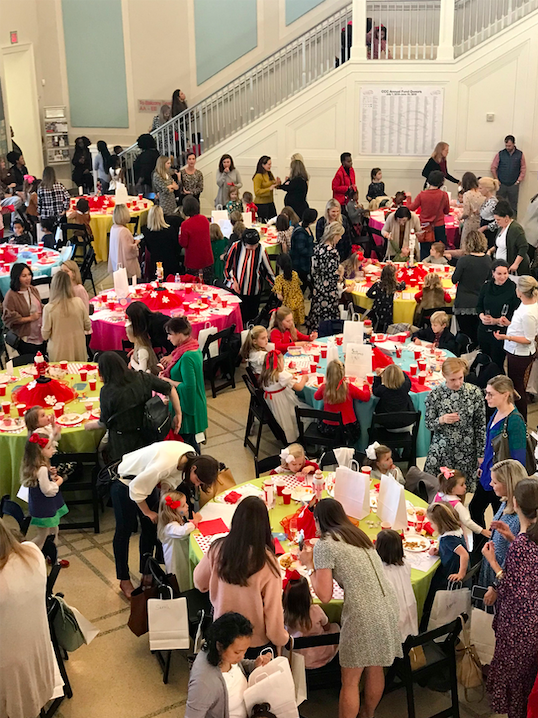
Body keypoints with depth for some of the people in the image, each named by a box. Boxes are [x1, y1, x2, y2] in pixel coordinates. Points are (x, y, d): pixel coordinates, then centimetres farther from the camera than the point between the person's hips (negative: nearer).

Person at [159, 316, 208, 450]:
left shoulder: (186, 357, -26)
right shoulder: (195, 348, 3)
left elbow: (188, 386, -27)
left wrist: (168, 381, -15)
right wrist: (168, 372, 6)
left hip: (187, 406, -9)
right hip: (195, 403, 9)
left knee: (187, 440, 4)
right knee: (190, 440, 19)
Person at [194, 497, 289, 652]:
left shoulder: (217, 549, -18)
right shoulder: (266, 561, -28)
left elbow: (199, 583, 1)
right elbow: (273, 607, -19)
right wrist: (281, 639, -2)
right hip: (257, 641, -2)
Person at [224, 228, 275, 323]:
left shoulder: (261, 250, -10)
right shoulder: (236, 247, -13)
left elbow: (268, 270, 0)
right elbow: (227, 266, -1)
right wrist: (233, 281, -9)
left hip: (253, 292, 0)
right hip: (236, 289, 0)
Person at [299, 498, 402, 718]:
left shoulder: (324, 545, -6)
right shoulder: (357, 534, 15)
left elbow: (324, 596, -8)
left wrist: (310, 565, 5)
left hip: (363, 614, -7)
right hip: (388, 606, 7)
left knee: (350, 681, 6)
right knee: (375, 670, 23)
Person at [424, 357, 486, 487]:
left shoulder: (474, 392, -7)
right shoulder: (435, 394, -8)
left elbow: (480, 425, 0)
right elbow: (428, 425, -1)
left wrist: (481, 454, 0)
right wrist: (442, 420, -23)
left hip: (467, 452, 0)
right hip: (440, 451, 0)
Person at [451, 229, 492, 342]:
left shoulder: (464, 260, -18)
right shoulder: (488, 259, -2)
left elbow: (454, 280, -8)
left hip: (464, 304, -4)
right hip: (480, 303, 5)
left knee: (465, 334, 5)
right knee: (477, 335, 15)